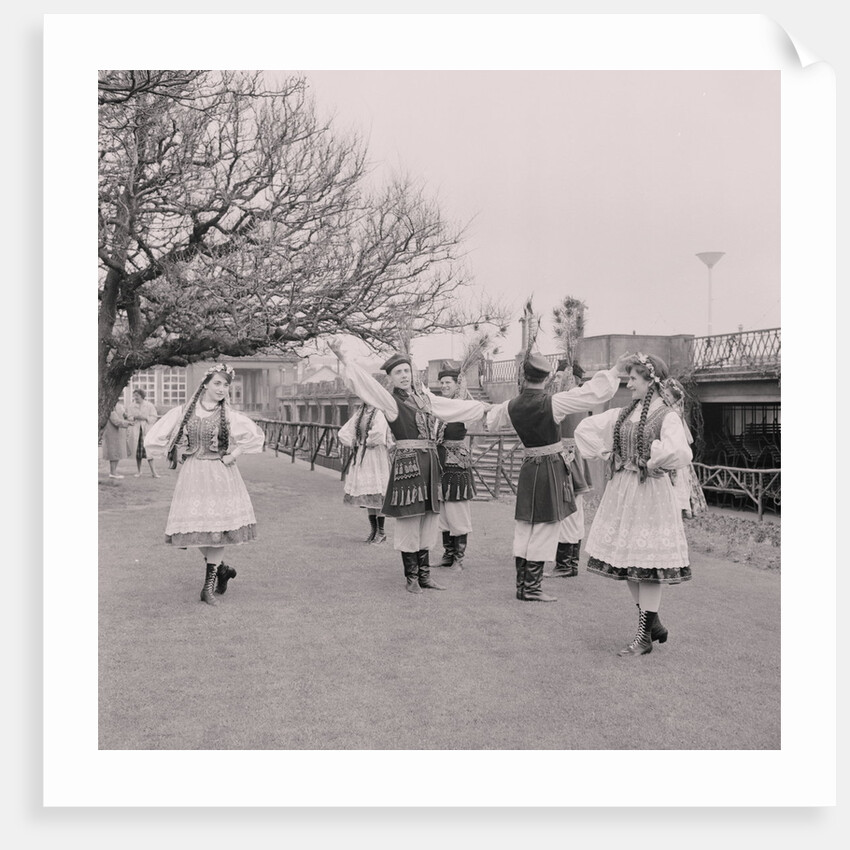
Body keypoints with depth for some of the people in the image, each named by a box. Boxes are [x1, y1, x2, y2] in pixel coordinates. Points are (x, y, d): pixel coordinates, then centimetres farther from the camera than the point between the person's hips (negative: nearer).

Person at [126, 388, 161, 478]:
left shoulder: (149, 405, 4)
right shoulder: (131, 406, 9)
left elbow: (154, 417, 0)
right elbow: (129, 417, 6)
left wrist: (145, 418, -15)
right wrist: (135, 417, -14)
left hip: (147, 430, -2)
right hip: (135, 431, 2)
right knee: (137, 450, 2)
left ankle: (153, 471, -4)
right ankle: (139, 471, 11)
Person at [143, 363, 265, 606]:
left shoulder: (229, 416, -2)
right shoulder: (184, 412, 1)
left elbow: (255, 435, -1)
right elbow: (155, 436, 8)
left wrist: (232, 456, -5)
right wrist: (178, 455, 7)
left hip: (220, 476, -2)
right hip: (192, 476, 2)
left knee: (217, 528, -4)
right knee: (194, 527, 1)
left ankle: (208, 586, 4)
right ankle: (222, 568, 25)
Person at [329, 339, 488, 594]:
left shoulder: (424, 397, 13)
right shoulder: (391, 401, -5)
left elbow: (454, 406, 24)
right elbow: (367, 383, -19)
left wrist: (483, 407, 31)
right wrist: (343, 358, -32)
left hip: (429, 463, 7)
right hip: (407, 463, -6)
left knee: (428, 520, 11)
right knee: (409, 520, -1)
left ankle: (425, 575, 21)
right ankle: (411, 577, 11)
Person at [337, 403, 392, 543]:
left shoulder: (379, 413, -10)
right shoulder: (360, 413, 11)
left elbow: (378, 433, -29)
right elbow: (343, 433, 16)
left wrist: (368, 442, -13)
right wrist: (355, 444, 3)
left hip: (375, 455, -7)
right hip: (360, 457, 7)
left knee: (376, 494, -5)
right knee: (367, 494, 9)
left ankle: (381, 533, 4)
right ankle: (373, 530, 18)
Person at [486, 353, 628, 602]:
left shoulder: (511, 406, 0)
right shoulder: (552, 403, -16)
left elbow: (490, 420, 22)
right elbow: (596, 393, -18)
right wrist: (615, 370, -9)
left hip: (528, 468, 6)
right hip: (553, 468, -6)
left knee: (524, 530, 12)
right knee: (544, 530, 1)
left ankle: (522, 585, 18)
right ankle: (531, 588, 4)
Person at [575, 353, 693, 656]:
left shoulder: (667, 417, -10)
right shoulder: (621, 414, 9)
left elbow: (680, 454, -27)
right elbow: (584, 429, 17)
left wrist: (653, 463, -15)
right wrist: (606, 454, 10)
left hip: (650, 493, -7)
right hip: (620, 491, 7)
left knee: (647, 563, -1)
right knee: (626, 561, 12)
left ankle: (644, 636, 8)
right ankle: (653, 624, 27)